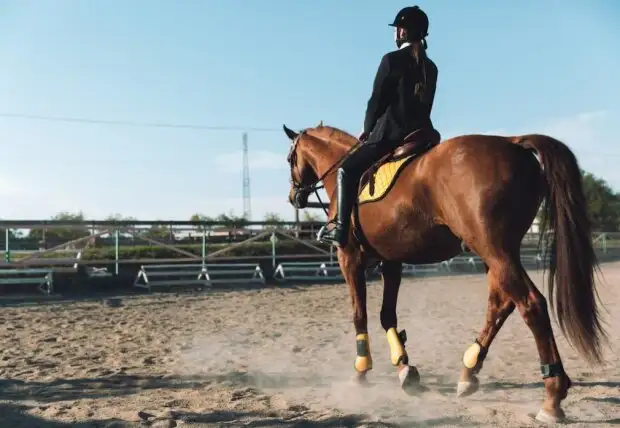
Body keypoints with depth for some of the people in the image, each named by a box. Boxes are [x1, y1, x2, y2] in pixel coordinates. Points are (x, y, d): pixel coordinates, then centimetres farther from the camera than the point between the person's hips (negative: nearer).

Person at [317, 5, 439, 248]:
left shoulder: (392, 60, -8)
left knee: (347, 170, 4)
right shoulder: (430, 67, 12)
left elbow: (377, 100, -6)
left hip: (390, 134, -7)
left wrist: (368, 128, 12)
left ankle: (340, 229, -5)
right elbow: (423, 105, 15)